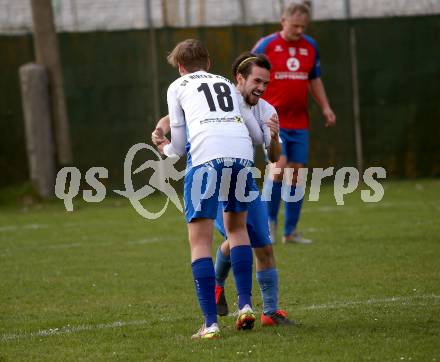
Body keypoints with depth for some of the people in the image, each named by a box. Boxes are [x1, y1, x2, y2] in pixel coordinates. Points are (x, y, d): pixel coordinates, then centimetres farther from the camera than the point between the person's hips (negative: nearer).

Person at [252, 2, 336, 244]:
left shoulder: (310, 47, 10)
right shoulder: (266, 46, -4)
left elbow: (314, 79, 22)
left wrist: (325, 107, 12)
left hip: (299, 123, 5)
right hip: (273, 121, -5)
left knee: (296, 172, 3)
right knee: (280, 166, -18)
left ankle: (291, 231, 10)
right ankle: (270, 220, -1)